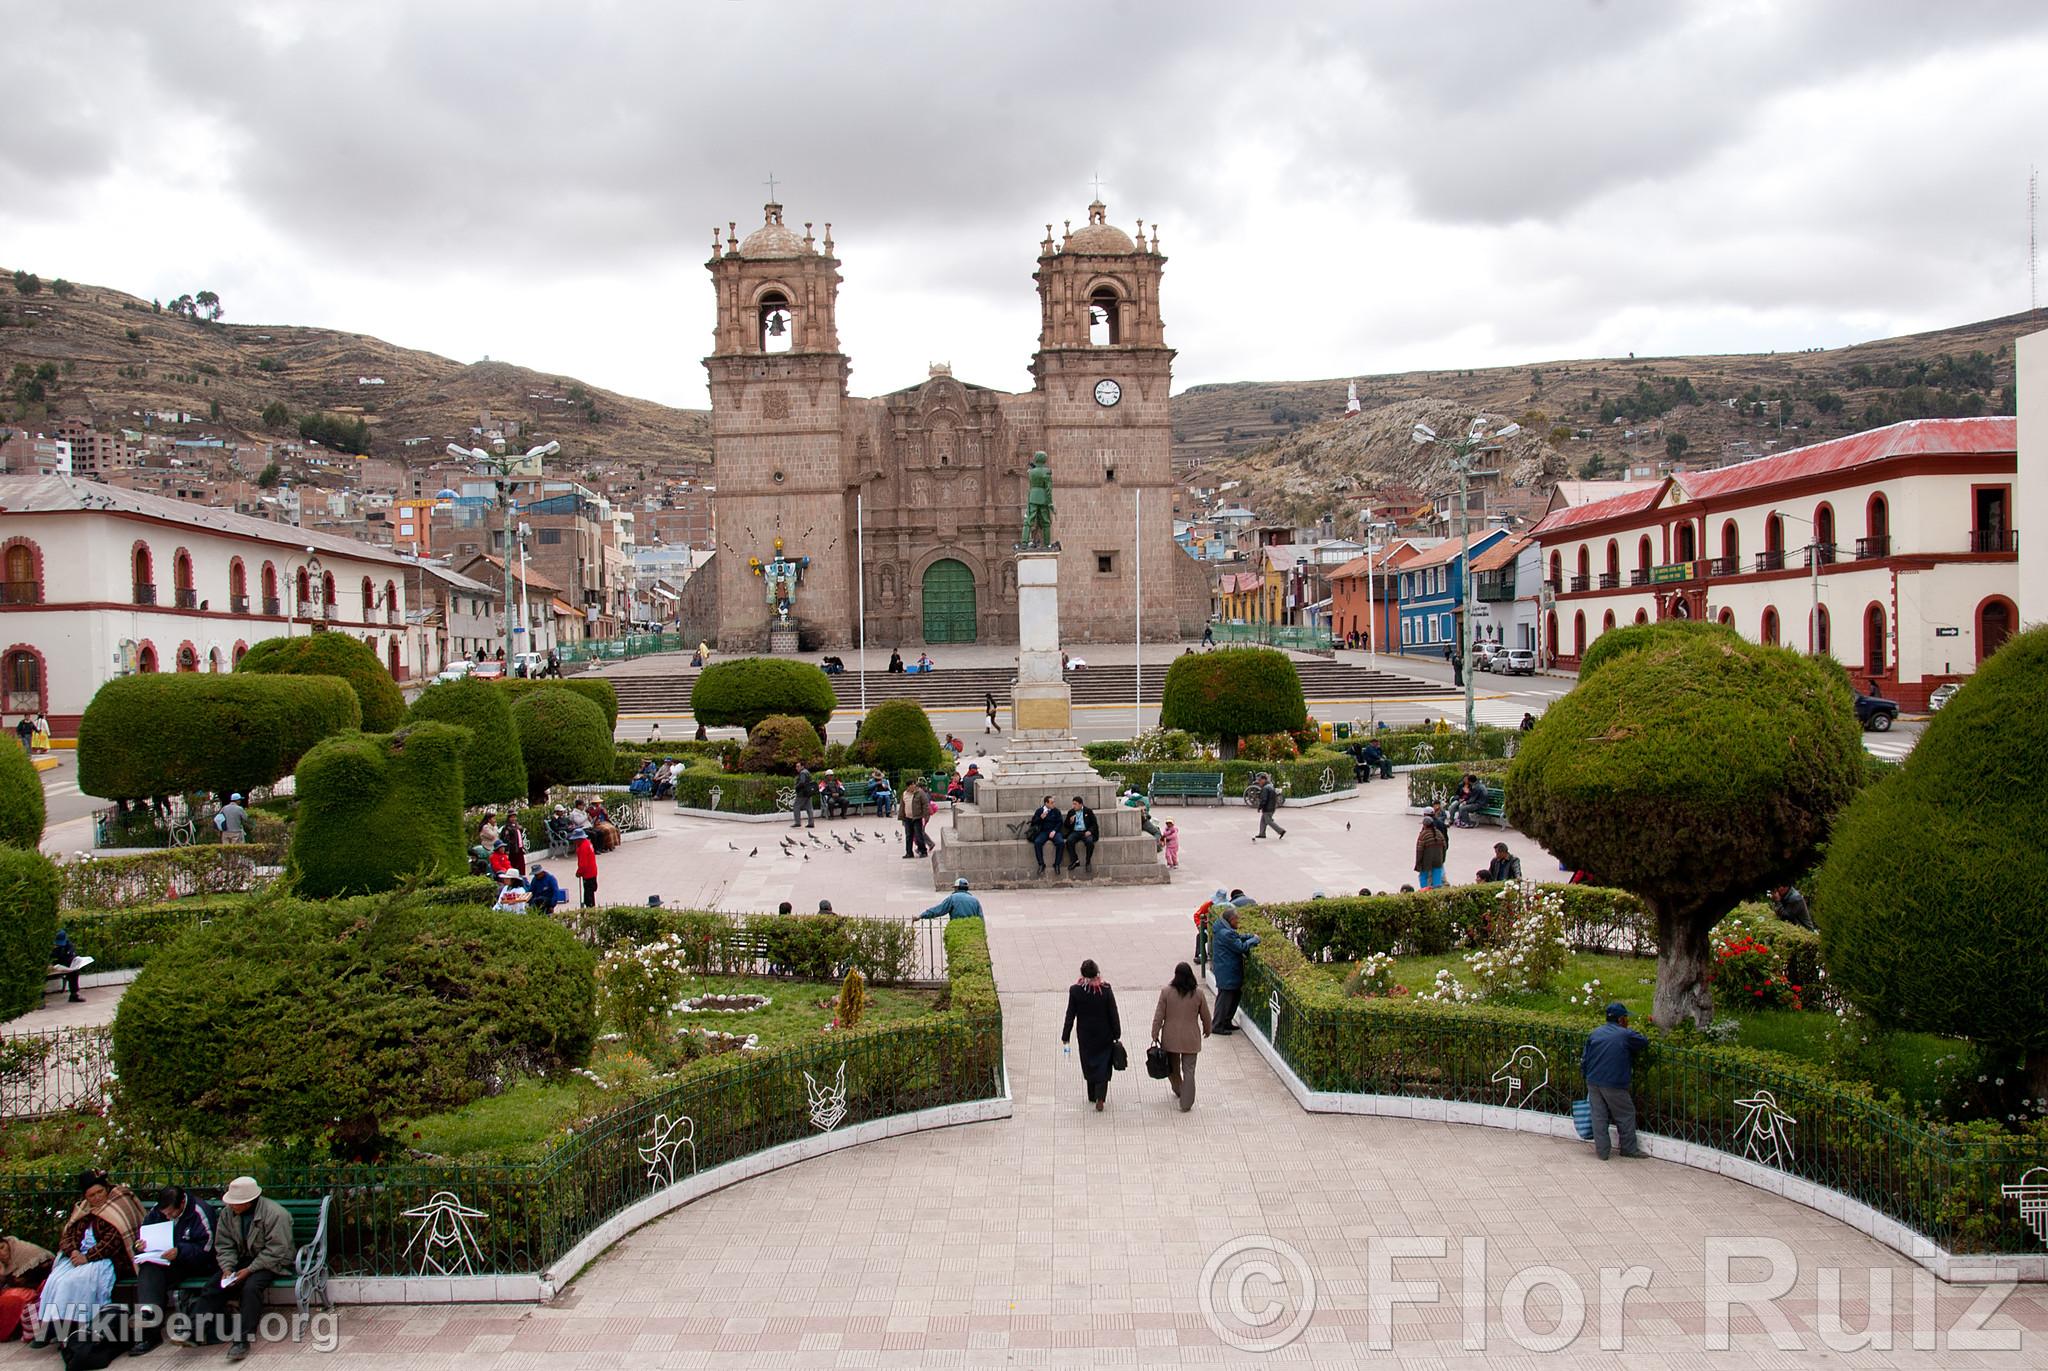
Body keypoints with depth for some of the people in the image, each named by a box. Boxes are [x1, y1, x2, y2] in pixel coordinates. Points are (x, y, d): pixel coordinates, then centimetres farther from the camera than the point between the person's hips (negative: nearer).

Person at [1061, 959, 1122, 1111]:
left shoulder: (1075, 990, -15)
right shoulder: (1106, 989, -17)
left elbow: (1070, 1015, -8)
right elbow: (1113, 1014, -9)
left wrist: (1066, 1036, 1)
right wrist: (1116, 1034, 3)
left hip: (1085, 1035, 1)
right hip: (1104, 1035, -1)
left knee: (1089, 1064, 19)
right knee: (1103, 1065, 9)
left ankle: (1092, 1095, 31)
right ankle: (1100, 1098, -3)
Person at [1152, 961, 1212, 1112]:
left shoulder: (1166, 991, -11)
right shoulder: (1198, 993, -9)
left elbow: (1159, 1015, -7)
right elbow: (1205, 1015, 3)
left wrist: (1155, 1034, 3)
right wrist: (1207, 1030, 22)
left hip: (1171, 1037, 1)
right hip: (1191, 1038, 0)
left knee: (1173, 1066, 22)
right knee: (1189, 1070, 5)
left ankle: (1178, 1091, 42)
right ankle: (1186, 1104, 5)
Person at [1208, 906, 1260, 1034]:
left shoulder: (1224, 930, 9)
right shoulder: (1226, 934, -25)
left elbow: (1238, 937, 19)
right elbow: (1241, 947, -21)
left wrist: (1251, 936, 4)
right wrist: (1255, 939, -8)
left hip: (1226, 972, 11)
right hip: (1227, 973, -11)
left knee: (1235, 995, 19)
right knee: (1225, 998, -1)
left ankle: (1226, 1022, 29)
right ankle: (1218, 1026, 8)